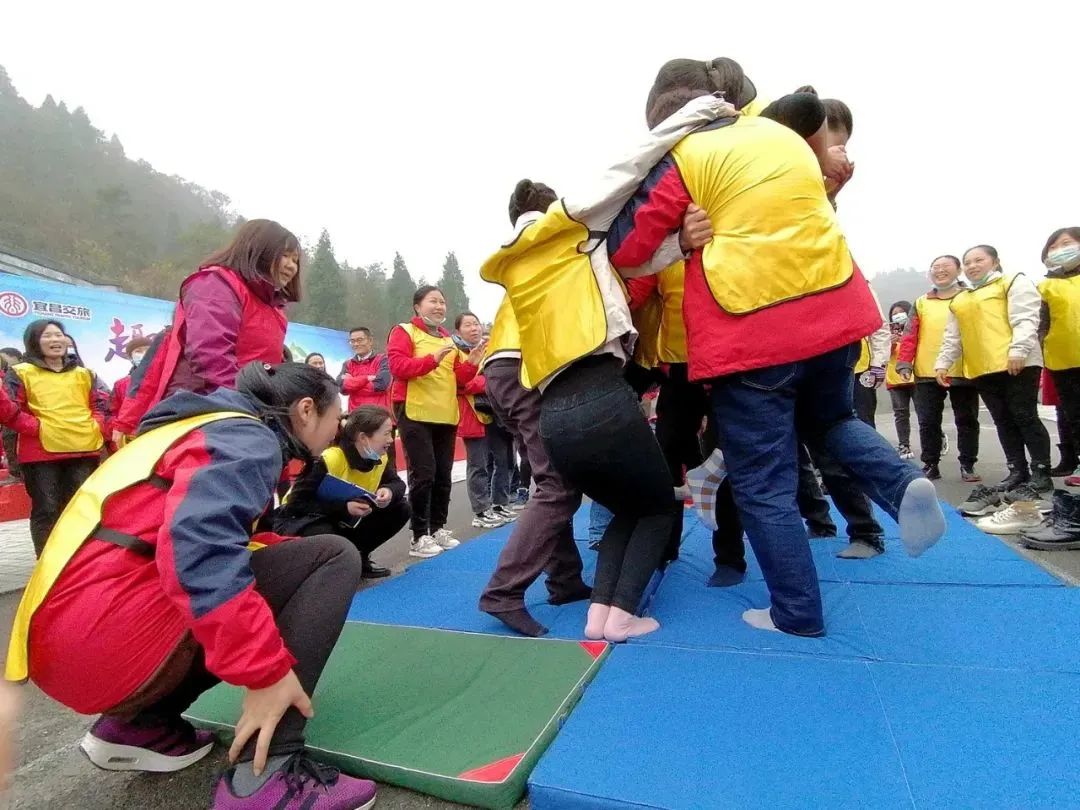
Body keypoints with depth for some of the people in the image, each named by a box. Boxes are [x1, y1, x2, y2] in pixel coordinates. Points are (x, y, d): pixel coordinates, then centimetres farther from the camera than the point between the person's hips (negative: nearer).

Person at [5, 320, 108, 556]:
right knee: (46, 510, 0)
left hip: (84, 449, 3)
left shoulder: (84, 373, 16)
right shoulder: (21, 373, 4)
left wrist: (97, 427, -1)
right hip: (40, 452, -3)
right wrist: (38, 428, -14)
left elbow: (101, 403, 16)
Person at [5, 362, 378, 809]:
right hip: (108, 634, -10)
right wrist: (265, 668, -26)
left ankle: (138, 724, 15)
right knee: (333, 558, -10)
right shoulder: (247, 437, -9)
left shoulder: (219, 429, 21)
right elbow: (198, 544, -27)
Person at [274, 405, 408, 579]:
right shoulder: (328, 460, -30)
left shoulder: (380, 458, -10)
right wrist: (344, 507, -38)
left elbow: (397, 483, 2)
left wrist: (389, 491, -24)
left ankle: (357, 556, 6)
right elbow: (297, 503, -28)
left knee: (400, 509, -9)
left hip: (343, 521, 7)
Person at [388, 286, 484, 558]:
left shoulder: (449, 339, 18)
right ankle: (419, 537, 0)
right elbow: (397, 366, -15)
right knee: (423, 474, -8)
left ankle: (438, 529, 22)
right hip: (415, 414, -6)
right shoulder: (404, 332, 0)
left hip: (446, 416, 7)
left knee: (443, 475, 10)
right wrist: (433, 359, -24)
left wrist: (471, 363, -3)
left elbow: (458, 378, 15)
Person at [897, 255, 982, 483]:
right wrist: (904, 363, -6)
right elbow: (910, 336, 5)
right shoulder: (921, 303, 11)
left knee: (966, 420, 6)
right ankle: (930, 465, 13)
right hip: (927, 373, 1)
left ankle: (967, 466, 16)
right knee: (928, 421, 4)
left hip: (963, 371, -1)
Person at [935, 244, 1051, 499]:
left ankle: (1041, 475, 1)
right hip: (981, 370, 6)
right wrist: (942, 363, 11)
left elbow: (1025, 319, -9)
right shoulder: (960, 300, 24)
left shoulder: (1013, 282, 5)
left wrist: (1018, 351, -21)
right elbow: (952, 338, 23)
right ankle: (1018, 472, 14)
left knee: (1025, 417, -5)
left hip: (1016, 364, -6)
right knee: (1004, 421, 8)